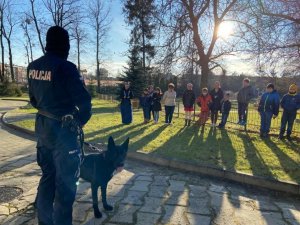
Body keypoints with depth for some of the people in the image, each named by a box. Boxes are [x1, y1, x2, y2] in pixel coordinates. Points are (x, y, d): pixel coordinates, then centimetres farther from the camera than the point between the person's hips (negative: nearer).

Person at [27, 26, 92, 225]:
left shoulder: (33, 67, 5)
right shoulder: (66, 67, -18)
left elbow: (34, 99, 14)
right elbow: (84, 100, -19)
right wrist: (81, 120, -2)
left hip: (42, 126, 8)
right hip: (63, 129, -8)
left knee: (48, 175, 21)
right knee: (65, 181, 5)